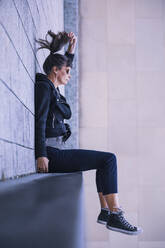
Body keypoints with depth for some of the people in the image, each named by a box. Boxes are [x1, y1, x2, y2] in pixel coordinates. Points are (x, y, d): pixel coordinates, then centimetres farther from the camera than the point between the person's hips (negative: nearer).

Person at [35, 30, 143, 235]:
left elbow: (63, 73, 39)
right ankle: (115, 217, -15)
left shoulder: (51, 88, 19)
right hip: (51, 153, -11)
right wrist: (41, 155, -23)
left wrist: (71, 48, 32)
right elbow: (39, 121, -18)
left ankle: (105, 212, 18)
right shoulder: (44, 86, -8)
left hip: (56, 151, 11)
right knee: (109, 159, -13)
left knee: (105, 161, 20)